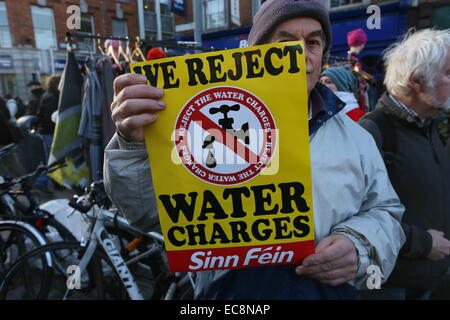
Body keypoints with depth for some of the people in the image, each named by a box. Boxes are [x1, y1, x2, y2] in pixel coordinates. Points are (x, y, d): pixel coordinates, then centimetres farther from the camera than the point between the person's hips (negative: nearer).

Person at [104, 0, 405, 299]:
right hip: (228, 291, -2)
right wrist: (136, 144, -32)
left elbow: (386, 212, 8)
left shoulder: (356, 137, 1)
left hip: (329, 290, 3)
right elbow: (149, 211, -13)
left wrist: (359, 246, -13)